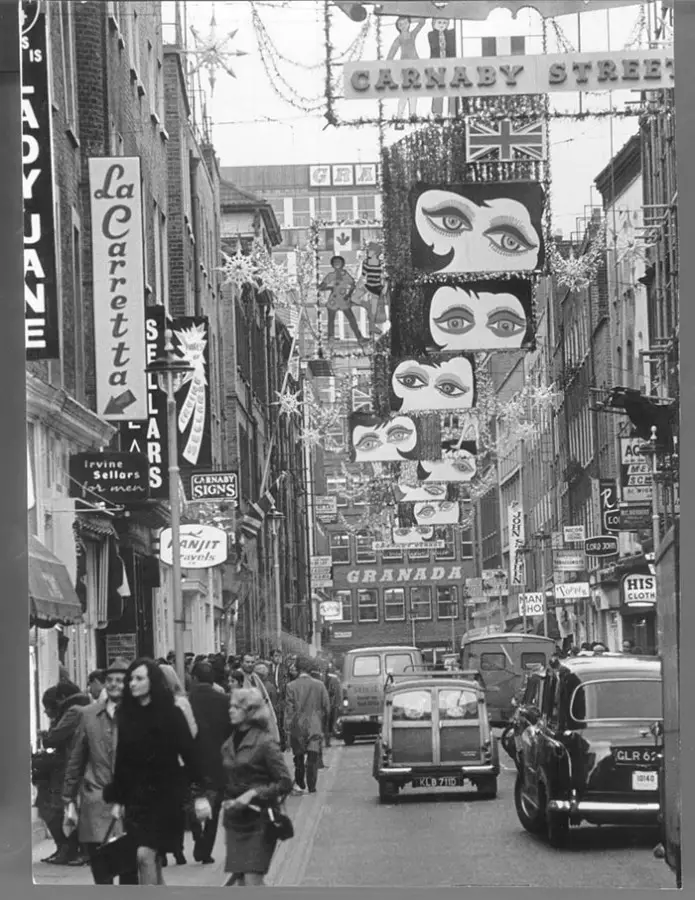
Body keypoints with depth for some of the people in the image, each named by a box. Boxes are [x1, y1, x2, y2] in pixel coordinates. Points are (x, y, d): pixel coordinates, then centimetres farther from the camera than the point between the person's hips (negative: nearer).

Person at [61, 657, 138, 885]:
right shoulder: (89, 715, 9)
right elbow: (75, 761, 14)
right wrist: (69, 801, 12)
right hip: (96, 804, 2)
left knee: (129, 871, 1)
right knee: (100, 873, -3)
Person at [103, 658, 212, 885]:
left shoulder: (171, 714, -6)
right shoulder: (126, 716, 6)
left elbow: (189, 754, -8)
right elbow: (121, 761, 10)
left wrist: (200, 794, -13)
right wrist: (117, 799, 9)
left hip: (165, 795, -5)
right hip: (136, 796, 5)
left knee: (145, 854, -15)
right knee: (153, 861, 7)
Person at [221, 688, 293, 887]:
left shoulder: (265, 743, -10)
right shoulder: (228, 745, 10)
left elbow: (285, 783, -11)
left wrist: (253, 793, -18)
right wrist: (227, 801, 2)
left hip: (258, 820, -6)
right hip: (234, 821, 6)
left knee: (252, 880, -13)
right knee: (241, 880, 5)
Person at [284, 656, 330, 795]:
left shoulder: (291, 686, -7)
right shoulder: (319, 685, -3)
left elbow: (288, 711, -6)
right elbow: (326, 707, 1)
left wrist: (287, 731, -2)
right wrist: (321, 721, 17)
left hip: (297, 726, 0)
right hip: (315, 727, 0)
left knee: (299, 757, 14)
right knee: (313, 758, 1)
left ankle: (300, 784, 20)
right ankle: (311, 787, -2)